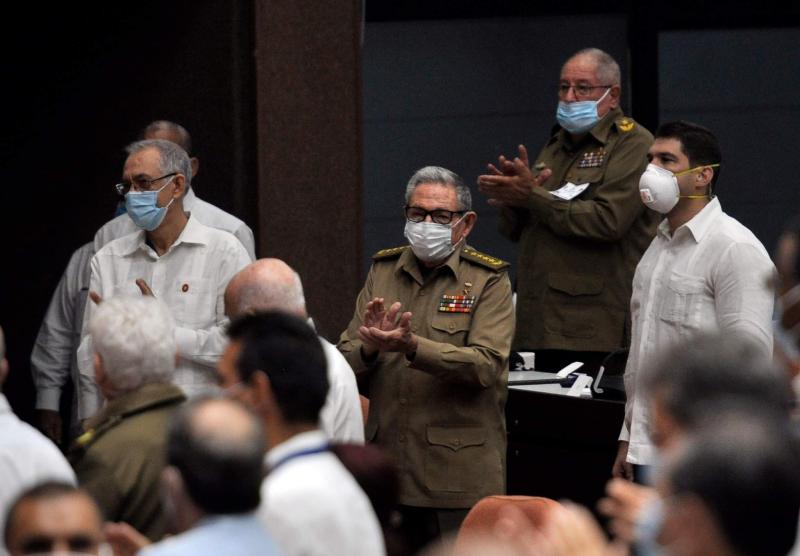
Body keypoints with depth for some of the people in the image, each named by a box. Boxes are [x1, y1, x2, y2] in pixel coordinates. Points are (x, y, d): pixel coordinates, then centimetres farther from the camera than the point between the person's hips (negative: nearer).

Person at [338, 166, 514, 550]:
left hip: (458, 473, -4)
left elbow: (487, 365, -15)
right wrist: (370, 347, -16)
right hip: (386, 471, 4)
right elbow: (345, 365, 7)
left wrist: (411, 346, -27)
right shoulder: (383, 271, 12)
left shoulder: (488, 280, -1)